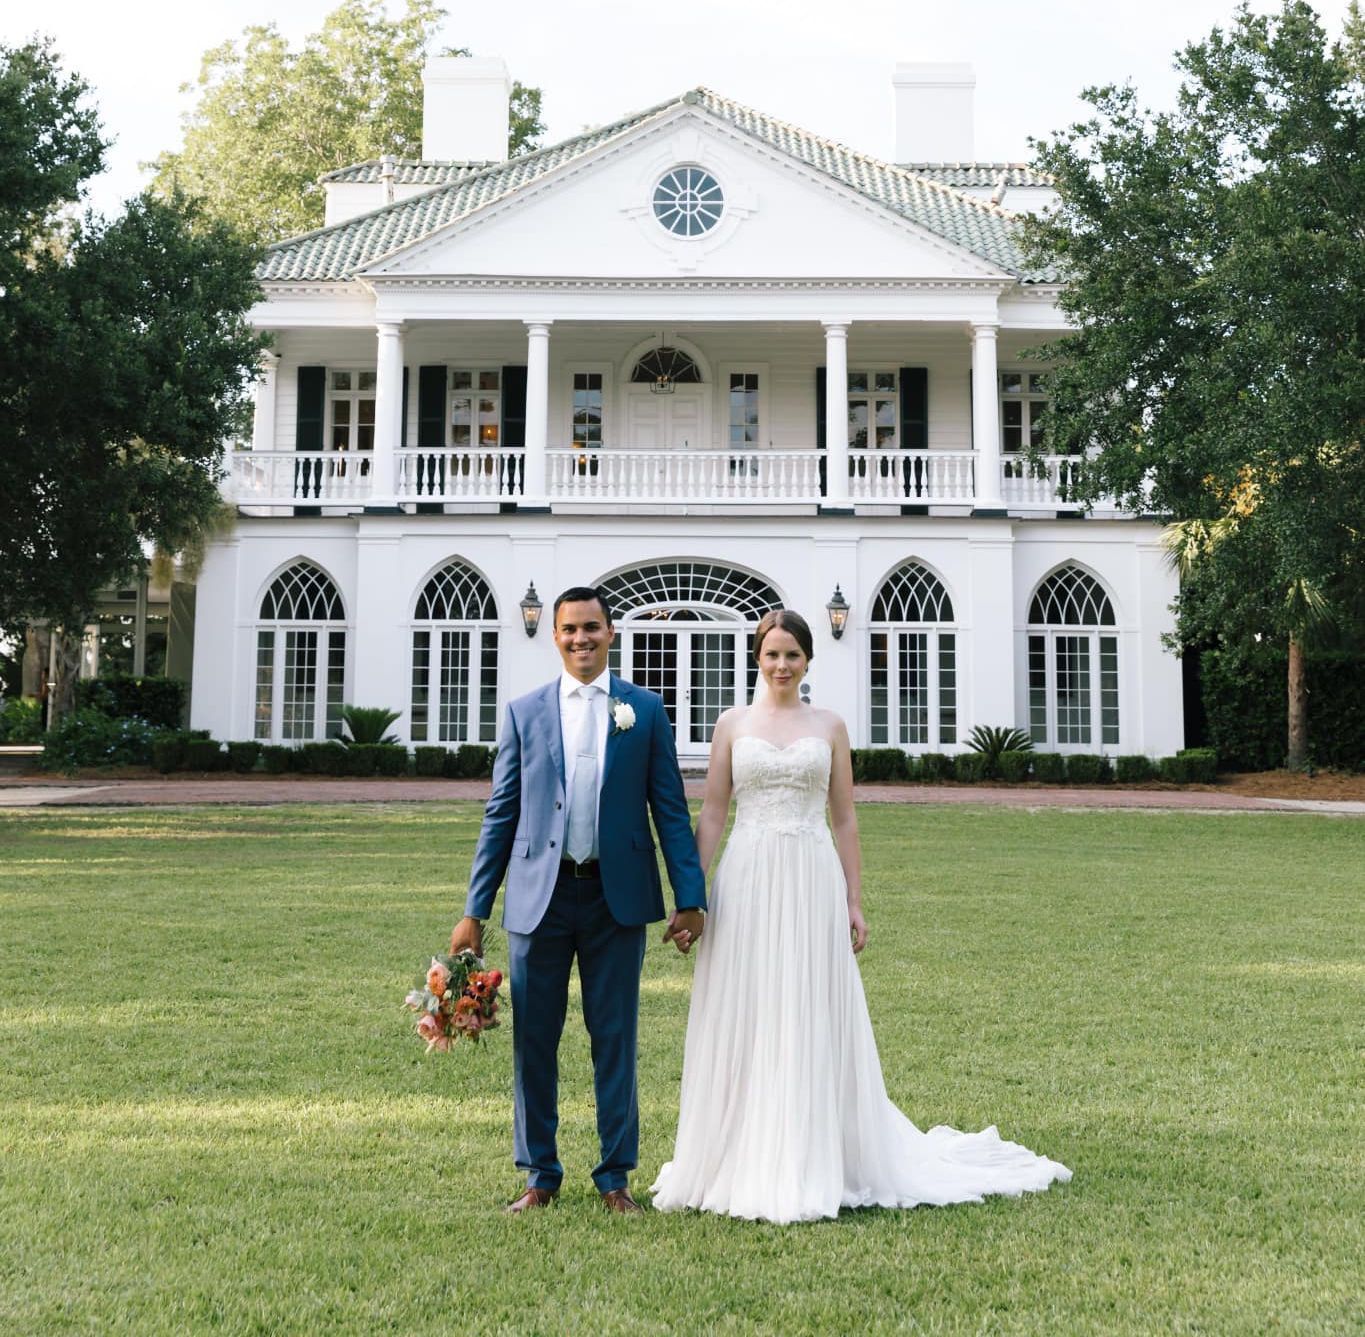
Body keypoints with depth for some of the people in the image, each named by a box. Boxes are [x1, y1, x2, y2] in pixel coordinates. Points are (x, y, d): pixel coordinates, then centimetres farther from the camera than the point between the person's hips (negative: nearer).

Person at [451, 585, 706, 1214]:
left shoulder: (645, 710, 5)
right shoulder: (525, 712, 6)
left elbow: (671, 810, 4)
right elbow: (500, 815, 6)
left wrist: (691, 898, -3)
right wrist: (474, 910, 3)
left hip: (616, 899, -1)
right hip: (539, 896, 1)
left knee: (615, 1040, 7)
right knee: (533, 1041, 7)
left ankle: (616, 1175, 21)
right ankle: (540, 1175, 22)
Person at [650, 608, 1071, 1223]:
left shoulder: (829, 726, 8)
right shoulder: (732, 724, 7)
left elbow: (845, 820, 8)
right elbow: (711, 813, 6)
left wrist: (854, 902, 3)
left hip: (811, 884, 0)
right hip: (747, 881, 0)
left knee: (811, 1023, 2)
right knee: (743, 1024, 4)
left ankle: (808, 1167, 13)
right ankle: (741, 1164, 17)